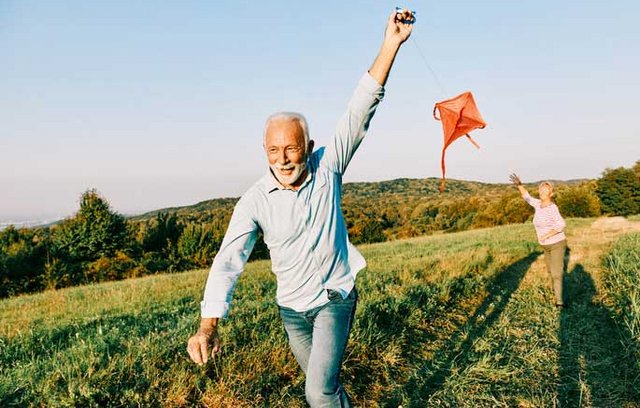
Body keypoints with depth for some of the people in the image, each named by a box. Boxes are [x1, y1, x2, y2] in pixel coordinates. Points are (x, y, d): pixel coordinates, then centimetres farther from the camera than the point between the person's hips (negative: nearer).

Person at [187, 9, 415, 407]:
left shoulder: (328, 167, -14)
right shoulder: (255, 201, -16)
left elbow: (360, 111, -21)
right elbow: (228, 262, -22)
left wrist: (390, 44, -29)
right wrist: (208, 326, -34)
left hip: (336, 298, -2)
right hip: (292, 307, 2)